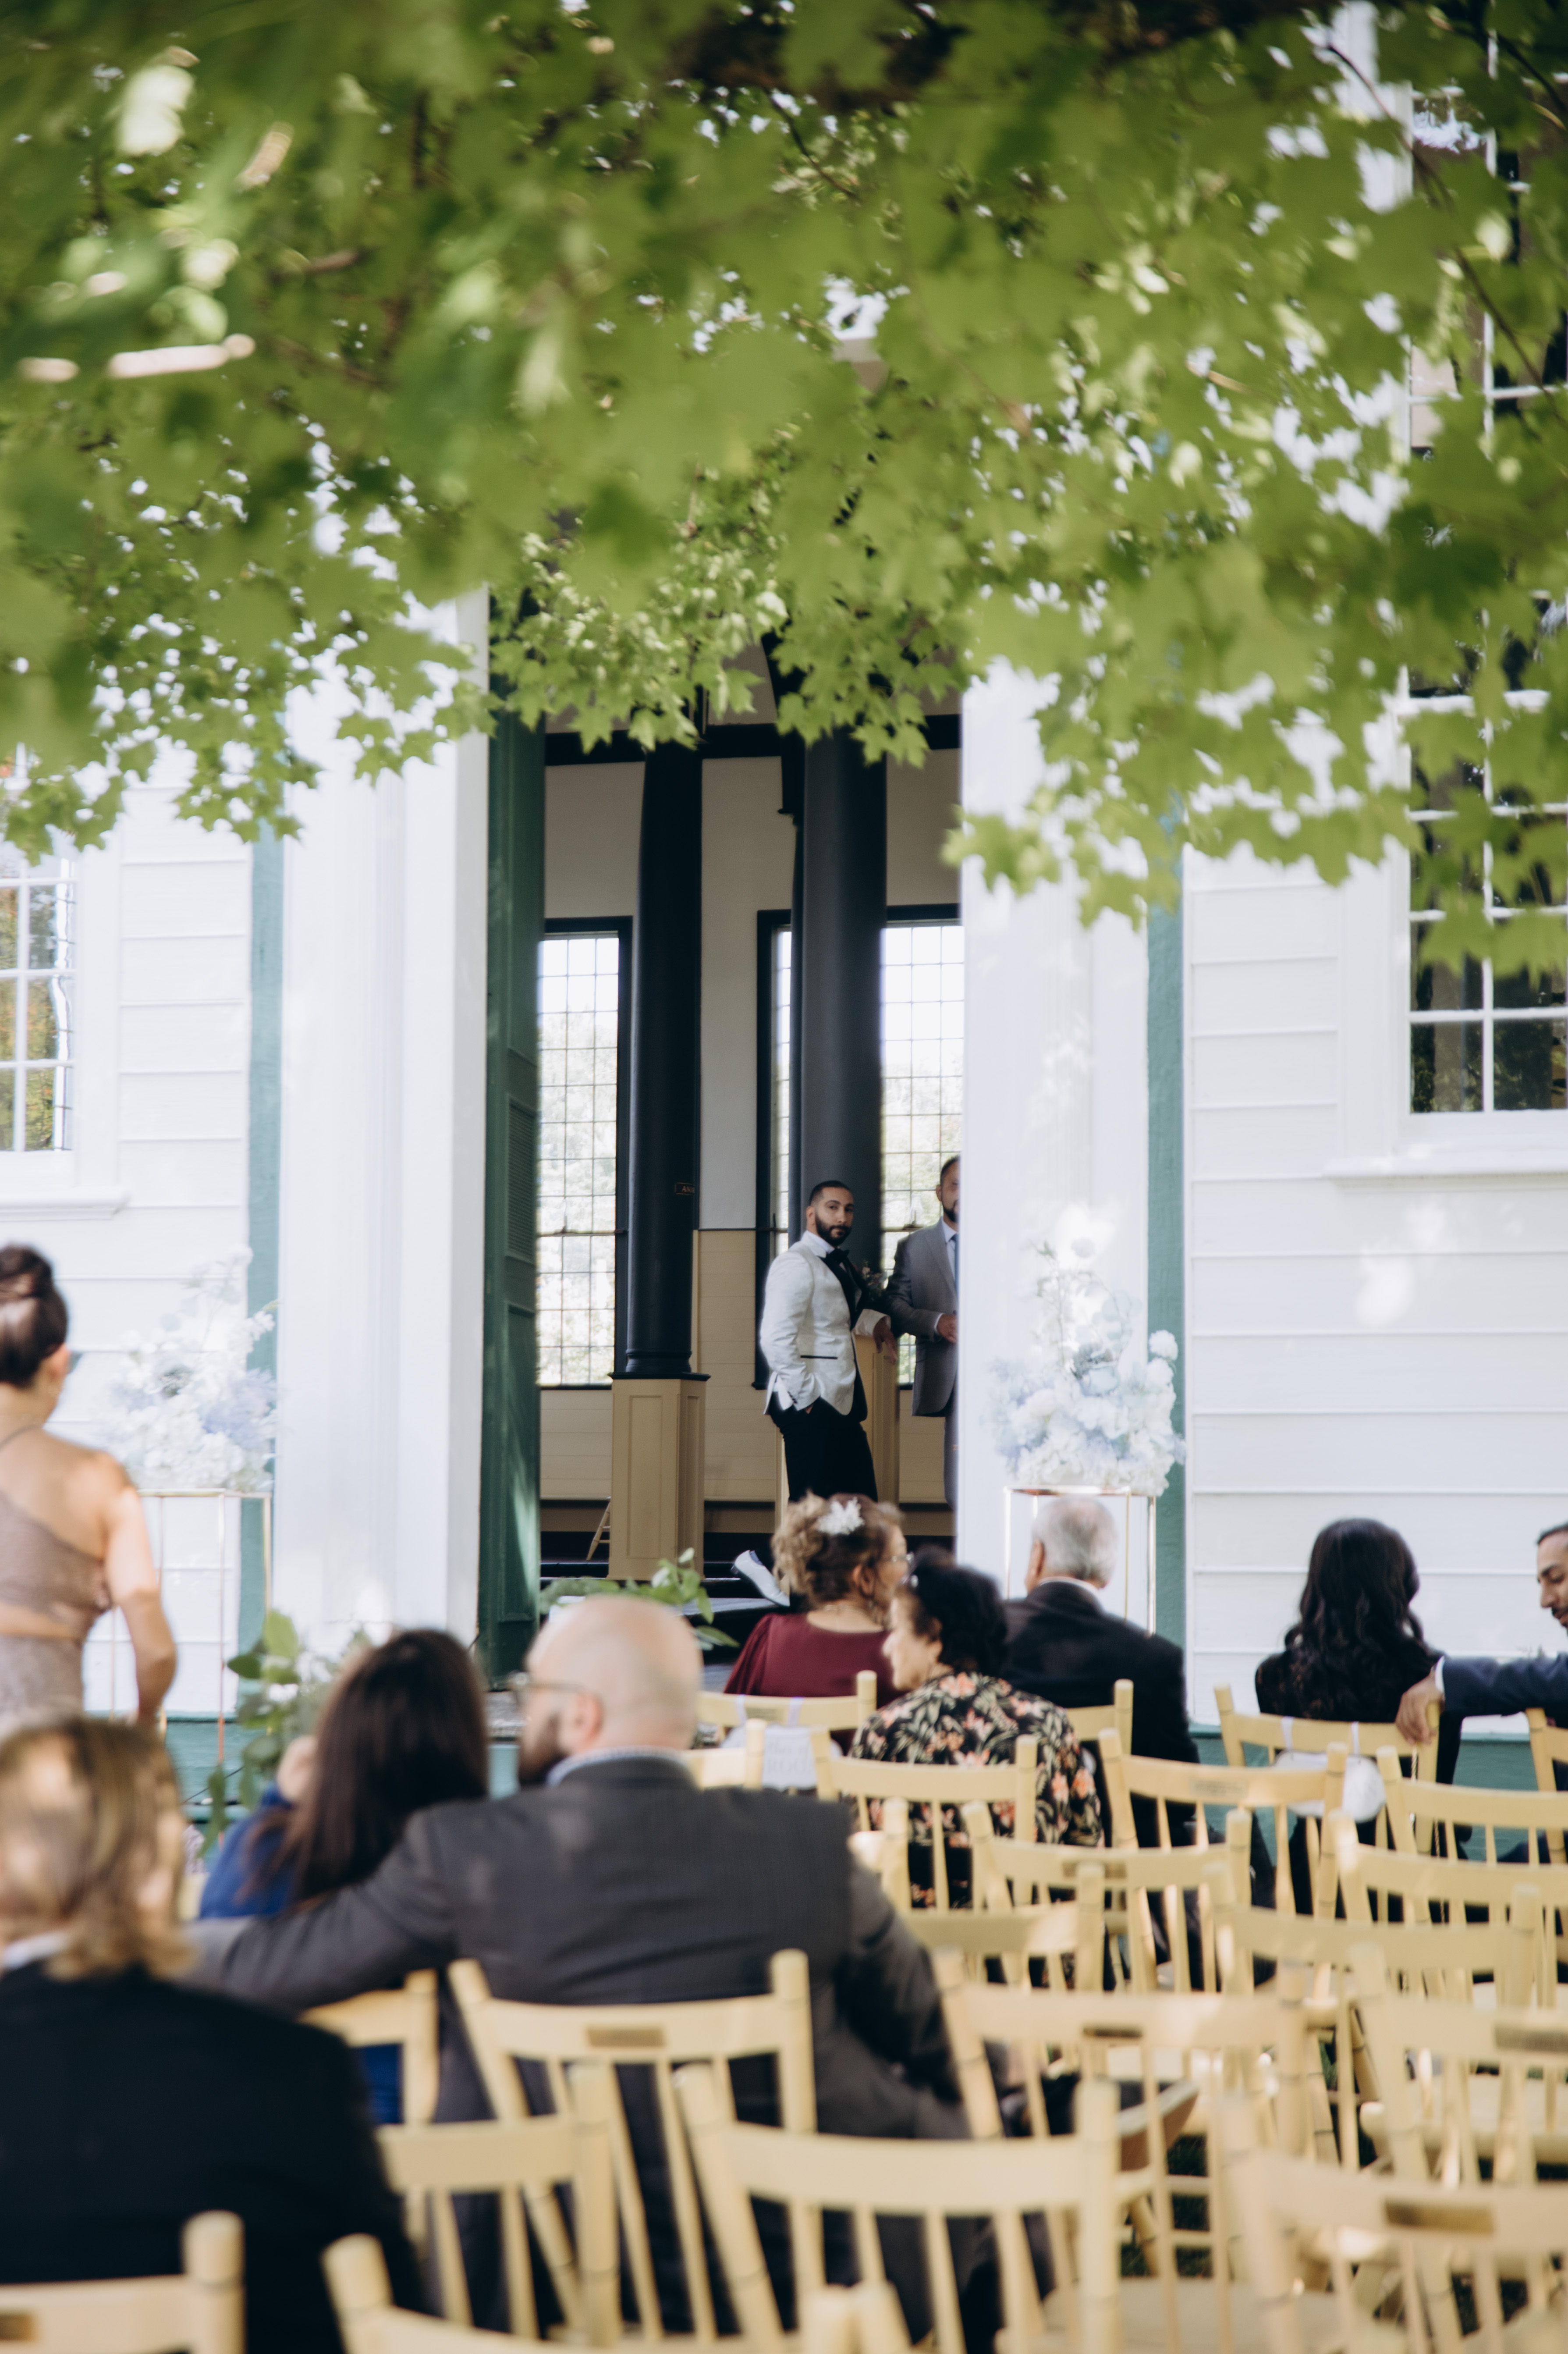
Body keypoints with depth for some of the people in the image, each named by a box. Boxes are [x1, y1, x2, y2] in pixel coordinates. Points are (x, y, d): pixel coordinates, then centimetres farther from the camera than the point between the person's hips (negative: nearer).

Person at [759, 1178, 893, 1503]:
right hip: (811, 1410, -9)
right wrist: (807, 1397, -19)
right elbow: (776, 1339, -21)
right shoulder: (796, 1264, -11)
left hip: (841, 1404, 9)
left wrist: (874, 1320, 18)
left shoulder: (841, 1265, 18)